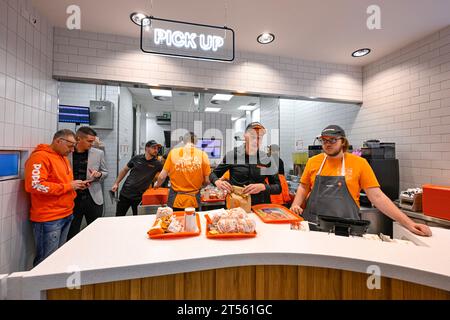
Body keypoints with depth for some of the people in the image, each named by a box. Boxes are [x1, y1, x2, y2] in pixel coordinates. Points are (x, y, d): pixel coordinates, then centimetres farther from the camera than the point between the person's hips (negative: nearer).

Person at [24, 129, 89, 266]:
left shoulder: (63, 157, 15)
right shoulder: (40, 157, -13)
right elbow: (35, 185, -24)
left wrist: (76, 185, 7)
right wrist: (68, 186, -18)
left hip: (66, 215, 8)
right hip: (48, 219, -8)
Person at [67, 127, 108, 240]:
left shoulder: (99, 153, 0)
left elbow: (105, 172, 8)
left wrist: (99, 174, -13)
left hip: (93, 199, 1)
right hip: (73, 199, 0)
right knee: (71, 234, 11)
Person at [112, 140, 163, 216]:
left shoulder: (156, 164, -6)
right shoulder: (136, 158, -1)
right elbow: (124, 170, 11)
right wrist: (116, 183, 9)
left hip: (139, 197, -1)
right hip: (125, 193, 2)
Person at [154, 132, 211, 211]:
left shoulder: (173, 152, -4)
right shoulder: (202, 154, -6)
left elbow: (162, 176, -1)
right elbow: (206, 181, -4)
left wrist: (157, 184, 21)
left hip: (175, 200, 0)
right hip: (193, 201, 0)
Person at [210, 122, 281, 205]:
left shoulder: (267, 159, -1)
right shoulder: (232, 155, -3)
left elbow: (278, 188, 2)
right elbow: (213, 174, 7)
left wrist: (262, 187, -17)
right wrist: (217, 182, -15)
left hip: (260, 206, 1)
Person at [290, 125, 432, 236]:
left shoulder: (359, 163, -2)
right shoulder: (313, 161, 2)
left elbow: (377, 196, -1)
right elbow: (303, 188, 9)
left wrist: (408, 223, -5)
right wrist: (295, 205, -6)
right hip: (312, 223, 1)